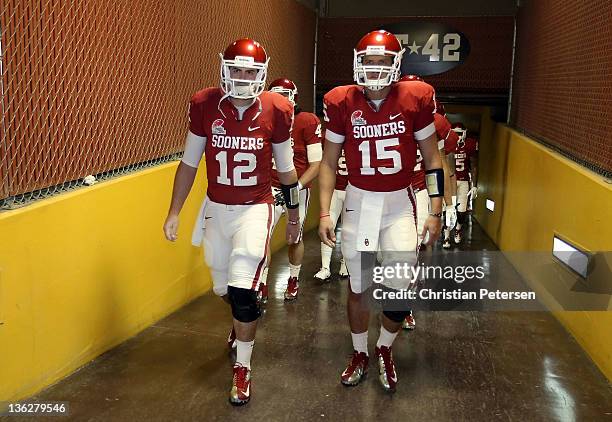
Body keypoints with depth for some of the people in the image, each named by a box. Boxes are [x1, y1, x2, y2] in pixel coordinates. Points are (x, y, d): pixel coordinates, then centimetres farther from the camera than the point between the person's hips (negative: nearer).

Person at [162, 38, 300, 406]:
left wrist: (294, 217, 11)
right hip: (216, 208, 3)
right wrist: (174, 213, 1)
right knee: (223, 286, 16)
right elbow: (189, 163, 2)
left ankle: (242, 369, 10)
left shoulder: (277, 111, -11)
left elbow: (286, 169, 2)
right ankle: (243, 321, 53)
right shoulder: (205, 106, -9)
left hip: (255, 208, -2)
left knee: (243, 288, -12)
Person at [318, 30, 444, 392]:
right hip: (359, 200, 1)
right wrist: (324, 213, -5)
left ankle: (385, 350, 22)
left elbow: (432, 158, 1)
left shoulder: (416, 98, -8)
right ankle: (360, 354, 33)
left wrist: (436, 212, -3)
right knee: (358, 285, 9)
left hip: (400, 203, 0)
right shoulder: (342, 103, -6)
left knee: (400, 287, -8)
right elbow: (329, 162, 2)